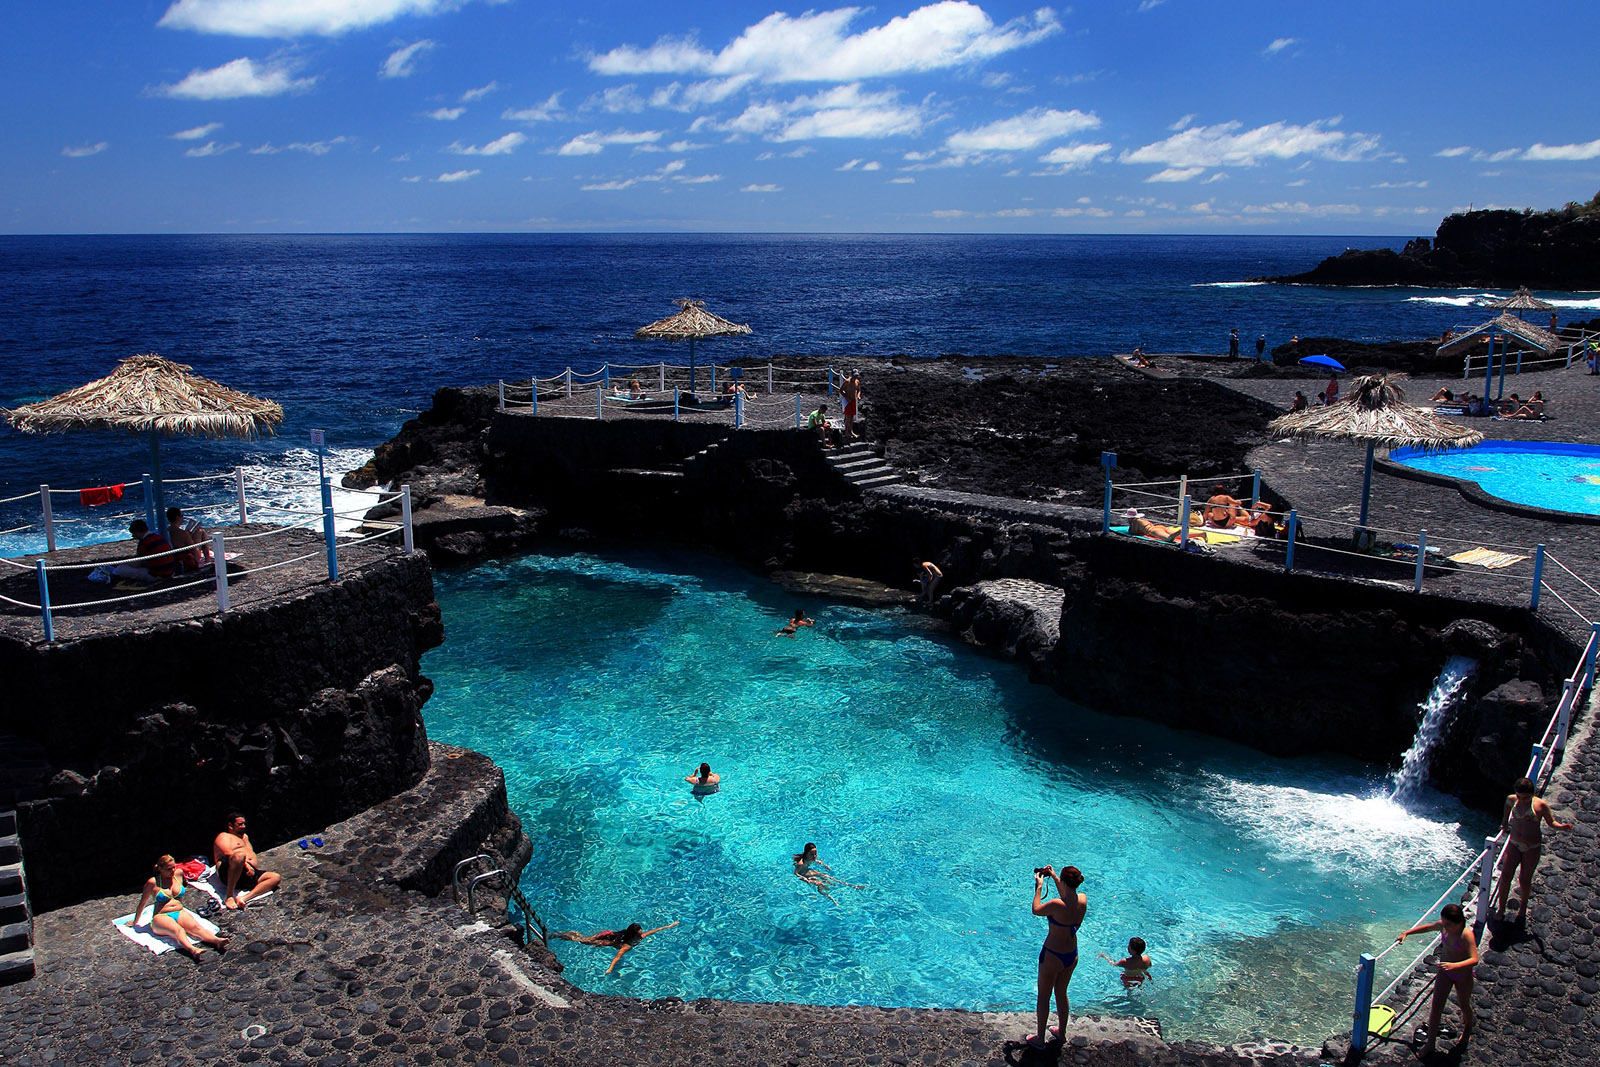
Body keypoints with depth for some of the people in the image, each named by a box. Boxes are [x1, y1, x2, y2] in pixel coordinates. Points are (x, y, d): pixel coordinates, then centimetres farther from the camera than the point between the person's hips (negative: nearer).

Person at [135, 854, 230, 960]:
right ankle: (192, 949, -67)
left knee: (195, 927, -29)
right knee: (178, 930, -38)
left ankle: (217, 941, -57)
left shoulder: (178, 873, 12)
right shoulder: (153, 882, -1)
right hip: (161, 916, -4)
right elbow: (142, 903, 11)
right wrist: (135, 922, 19)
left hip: (180, 913, 4)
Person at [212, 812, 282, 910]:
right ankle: (229, 896, -32)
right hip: (228, 873, -7)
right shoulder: (224, 836, 13)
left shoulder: (244, 836, 38)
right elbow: (228, 853, -6)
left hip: (251, 872, 7)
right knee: (240, 855, -41)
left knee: (276, 878, -17)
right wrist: (246, 865, -20)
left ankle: (244, 898, -36)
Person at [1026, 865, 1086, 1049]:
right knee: (1061, 994, 27)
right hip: (1072, 955, 6)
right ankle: (1062, 1030, 43)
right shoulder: (1083, 900, -12)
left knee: (1043, 997, 13)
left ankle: (1039, 1038, 26)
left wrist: (1039, 887, -3)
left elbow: (1036, 910, -13)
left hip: (1052, 956, -6)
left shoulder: (1057, 905, -32)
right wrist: (1054, 878, 13)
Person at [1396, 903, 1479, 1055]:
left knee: (1463, 1004, 22)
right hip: (1445, 972, 4)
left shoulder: (1466, 935, -32)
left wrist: (1455, 965, -54)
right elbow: (1427, 927, 7)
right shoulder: (1443, 926, -15)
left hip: (1463, 975, -4)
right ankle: (1430, 1044, 11)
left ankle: (1468, 1027, 56)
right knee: (1436, 1006, 3)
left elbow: (1474, 959, -40)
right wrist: (1406, 933, 5)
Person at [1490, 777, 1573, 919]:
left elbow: (1551, 823, -4)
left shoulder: (1541, 805, -13)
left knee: (1525, 879, 6)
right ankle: (1501, 909, 10)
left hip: (1532, 848, -3)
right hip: (1514, 844, 3)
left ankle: (1524, 906, 32)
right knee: (1505, 876, -2)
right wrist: (1505, 821, 24)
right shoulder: (1512, 800, -3)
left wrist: (1562, 826, -25)